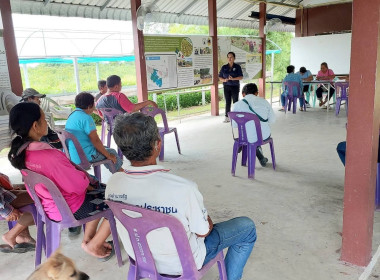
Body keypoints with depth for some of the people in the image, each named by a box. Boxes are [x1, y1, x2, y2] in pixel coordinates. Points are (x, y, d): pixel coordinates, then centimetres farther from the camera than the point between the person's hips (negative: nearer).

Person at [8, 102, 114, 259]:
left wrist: (80, 175, -2)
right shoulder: (49, 156, -36)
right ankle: (93, 245, 17)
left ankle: (87, 238, 30)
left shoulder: (21, 152, -7)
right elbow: (78, 185, -27)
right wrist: (86, 178, -6)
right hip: (70, 209, -9)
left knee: (101, 190, 27)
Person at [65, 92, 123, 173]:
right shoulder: (86, 118, -19)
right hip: (84, 157, -10)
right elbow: (95, 141, -20)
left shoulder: (72, 115, 11)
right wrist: (108, 155, -8)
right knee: (112, 152, 9)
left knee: (104, 149, 26)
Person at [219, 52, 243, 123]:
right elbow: (220, 77, 6)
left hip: (235, 87, -2)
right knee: (227, 102, 2)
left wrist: (233, 78, -21)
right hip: (226, 87, 2)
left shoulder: (237, 67, 0)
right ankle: (227, 117, 7)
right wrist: (224, 80, -15)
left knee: (235, 102, 1)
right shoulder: (224, 67, 6)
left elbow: (241, 77, -6)